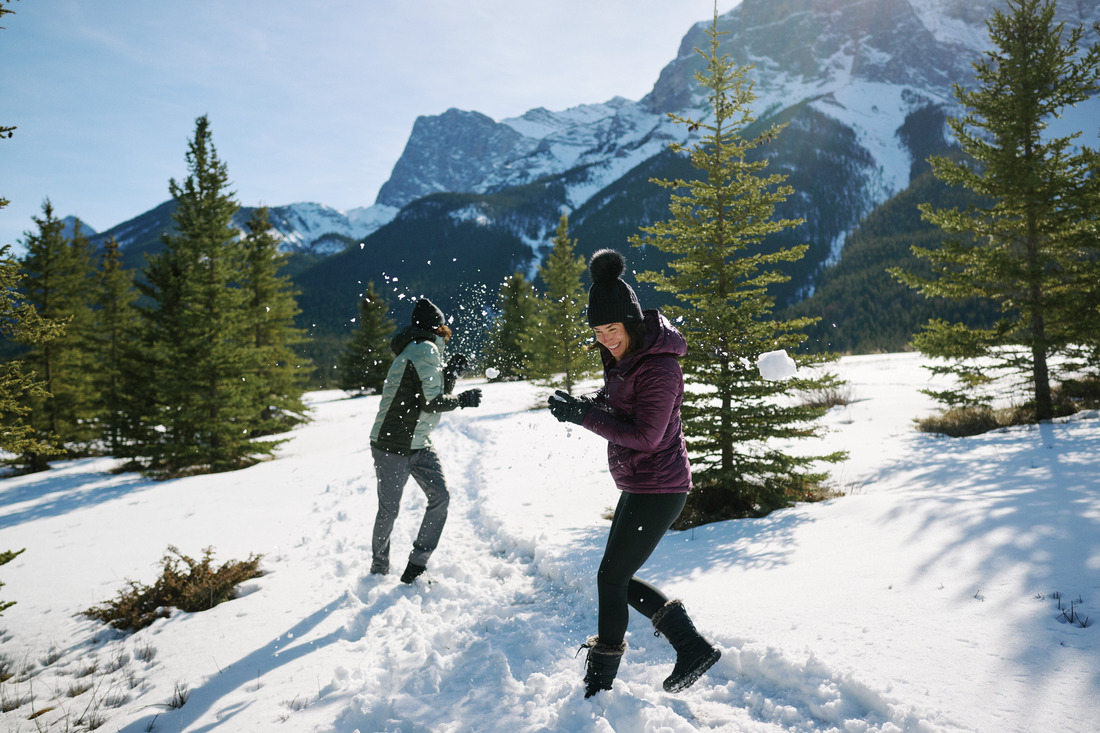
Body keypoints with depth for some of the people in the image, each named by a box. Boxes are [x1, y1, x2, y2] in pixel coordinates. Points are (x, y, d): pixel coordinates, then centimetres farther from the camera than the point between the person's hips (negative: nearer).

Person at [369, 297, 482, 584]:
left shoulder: (425, 352, 15)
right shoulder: (426, 350, -16)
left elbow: (438, 397, 17)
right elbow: (431, 403, -21)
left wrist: (451, 373, 6)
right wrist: (463, 399, -8)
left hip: (419, 444, 10)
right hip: (392, 445, -9)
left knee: (440, 497, 0)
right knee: (389, 510, 3)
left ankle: (415, 569, 6)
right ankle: (379, 570, 22)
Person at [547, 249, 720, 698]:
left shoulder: (659, 367, -22)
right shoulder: (623, 356, 6)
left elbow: (645, 436, -24)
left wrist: (585, 416, -24)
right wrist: (587, 406, -4)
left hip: (657, 489, -10)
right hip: (638, 486, 10)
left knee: (611, 578, 0)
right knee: (621, 580, 15)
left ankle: (599, 684, 17)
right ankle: (693, 648, 22)